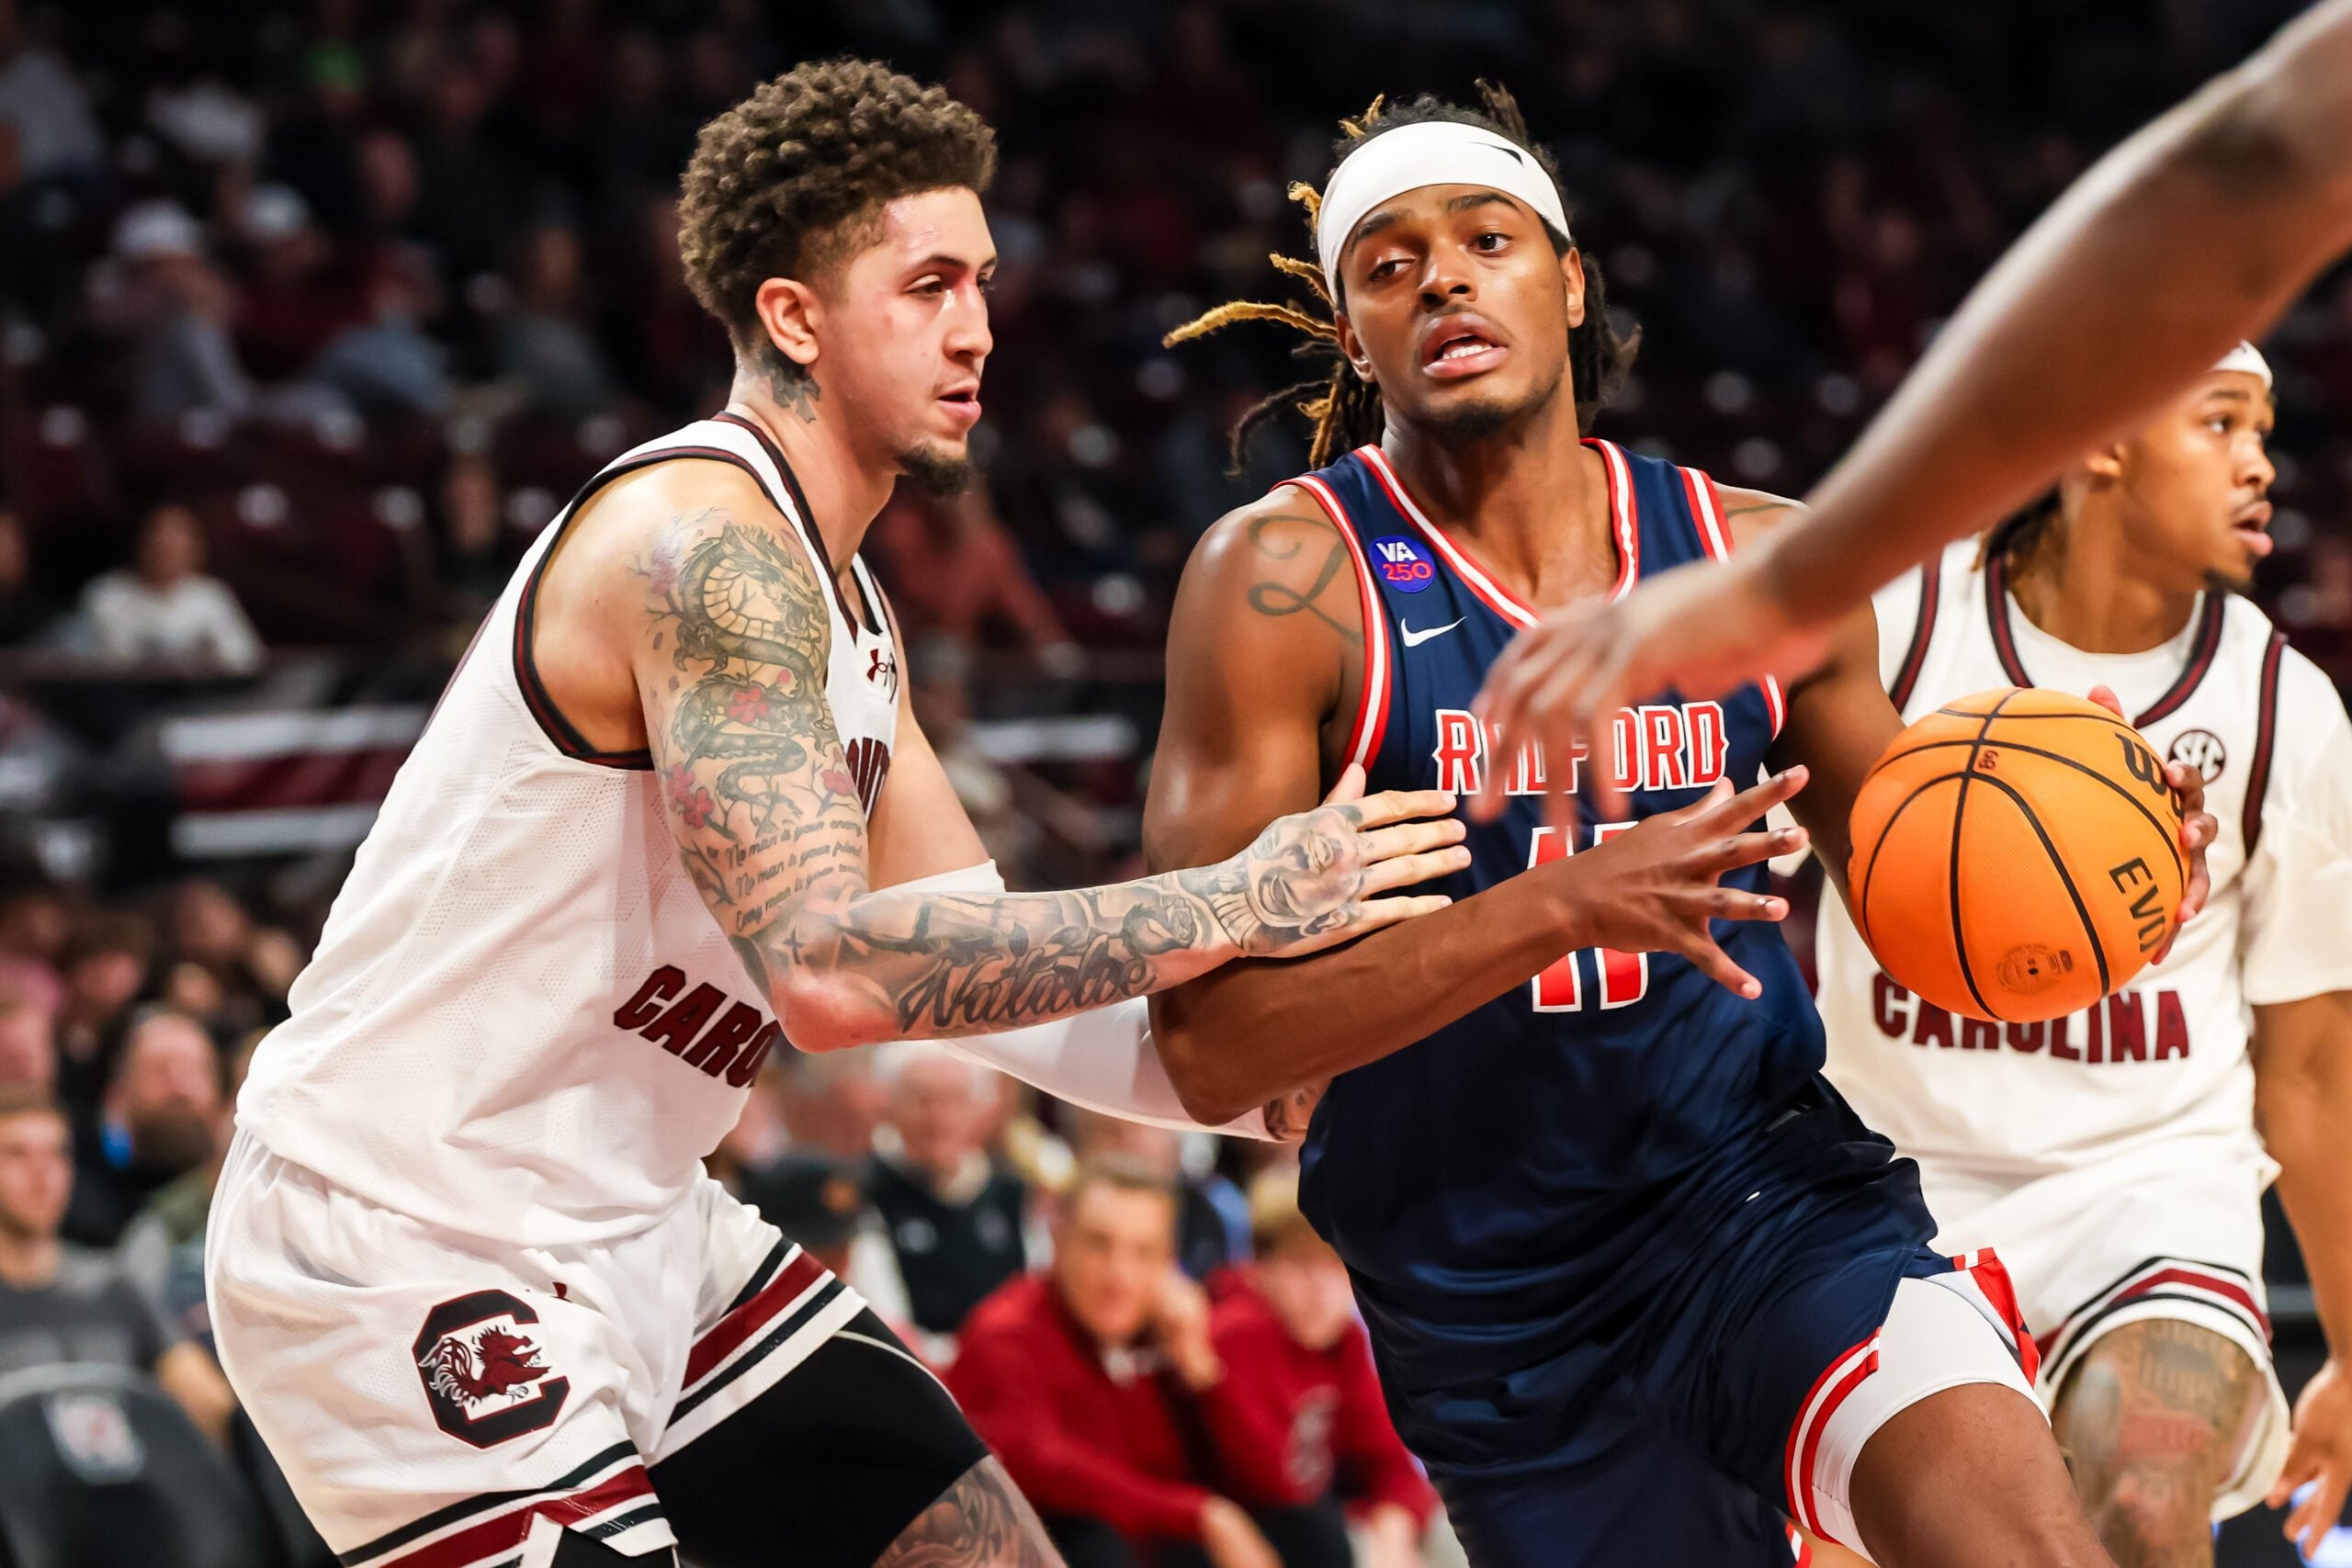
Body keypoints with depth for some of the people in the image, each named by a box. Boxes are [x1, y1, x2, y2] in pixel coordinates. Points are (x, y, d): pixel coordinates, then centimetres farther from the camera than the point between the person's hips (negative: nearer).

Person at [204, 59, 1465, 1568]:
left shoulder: (837, 602, 12)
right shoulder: (708, 544, -20)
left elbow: (970, 964, 15)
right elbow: (833, 969, -31)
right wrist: (1230, 907, -27)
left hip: (622, 1222, 10)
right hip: (404, 1254, -10)